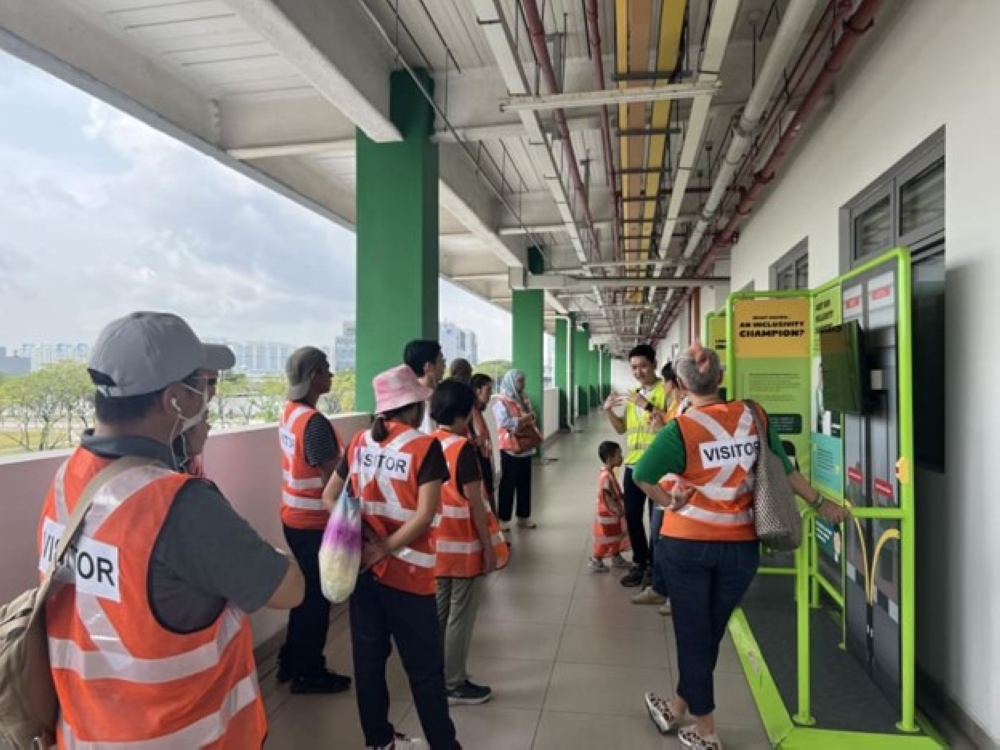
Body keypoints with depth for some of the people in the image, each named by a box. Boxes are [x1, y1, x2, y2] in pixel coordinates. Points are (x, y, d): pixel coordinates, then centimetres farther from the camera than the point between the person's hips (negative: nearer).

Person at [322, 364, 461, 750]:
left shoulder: (359, 442, 2)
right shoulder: (425, 447, -13)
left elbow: (329, 497, 5)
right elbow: (424, 514, -21)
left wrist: (361, 535, -4)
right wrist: (384, 548, -15)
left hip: (364, 568, 6)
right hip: (407, 572, -5)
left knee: (368, 657, 18)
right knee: (424, 667, 8)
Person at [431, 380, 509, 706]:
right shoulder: (463, 448, -19)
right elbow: (474, 502, -18)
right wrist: (489, 546, -10)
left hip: (437, 544, 7)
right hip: (464, 546, -7)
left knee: (439, 612, 18)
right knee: (460, 617, 5)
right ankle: (454, 685, 16)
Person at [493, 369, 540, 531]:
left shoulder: (524, 399, 11)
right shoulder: (502, 402, -11)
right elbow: (506, 423, -21)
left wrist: (531, 418, -4)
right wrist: (525, 418, -16)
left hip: (526, 447, 7)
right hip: (510, 449, -7)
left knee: (525, 484, 12)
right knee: (508, 484, 1)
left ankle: (523, 516, 23)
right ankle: (503, 518, 11)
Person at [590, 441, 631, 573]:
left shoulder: (610, 473, 6)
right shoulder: (606, 476, -27)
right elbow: (607, 498, -27)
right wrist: (617, 511, -23)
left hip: (613, 514, 10)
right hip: (608, 515, -10)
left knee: (616, 537, 21)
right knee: (605, 541, 2)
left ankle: (617, 559, 37)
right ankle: (596, 562, 15)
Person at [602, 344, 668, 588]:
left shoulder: (666, 390, -9)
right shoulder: (633, 394, 13)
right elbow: (622, 429, 16)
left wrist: (648, 406, -25)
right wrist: (609, 411, 0)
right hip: (633, 464, 7)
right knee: (632, 515, 12)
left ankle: (654, 565, 15)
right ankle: (640, 563, 25)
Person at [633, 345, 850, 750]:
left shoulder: (681, 429, -15)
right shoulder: (753, 416, -4)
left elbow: (641, 475, -21)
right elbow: (785, 469, 4)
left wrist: (670, 503, -4)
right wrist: (821, 504, 17)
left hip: (687, 544, -4)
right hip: (740, 547, 4)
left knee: (693, 635, 13)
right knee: (709, 633, 19)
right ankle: (677, 708, 38)